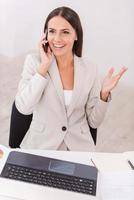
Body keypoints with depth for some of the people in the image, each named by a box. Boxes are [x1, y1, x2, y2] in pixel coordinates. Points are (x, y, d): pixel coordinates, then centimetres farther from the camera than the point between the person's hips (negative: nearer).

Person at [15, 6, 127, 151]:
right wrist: (44, 66, -15)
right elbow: (23, 108, -17)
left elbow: (94, 122, 4)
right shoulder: (34, 61, -3)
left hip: (79, 147, 2)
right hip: (40, 146, -1)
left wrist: (104, 94, -12)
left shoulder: (89, 69, 1)